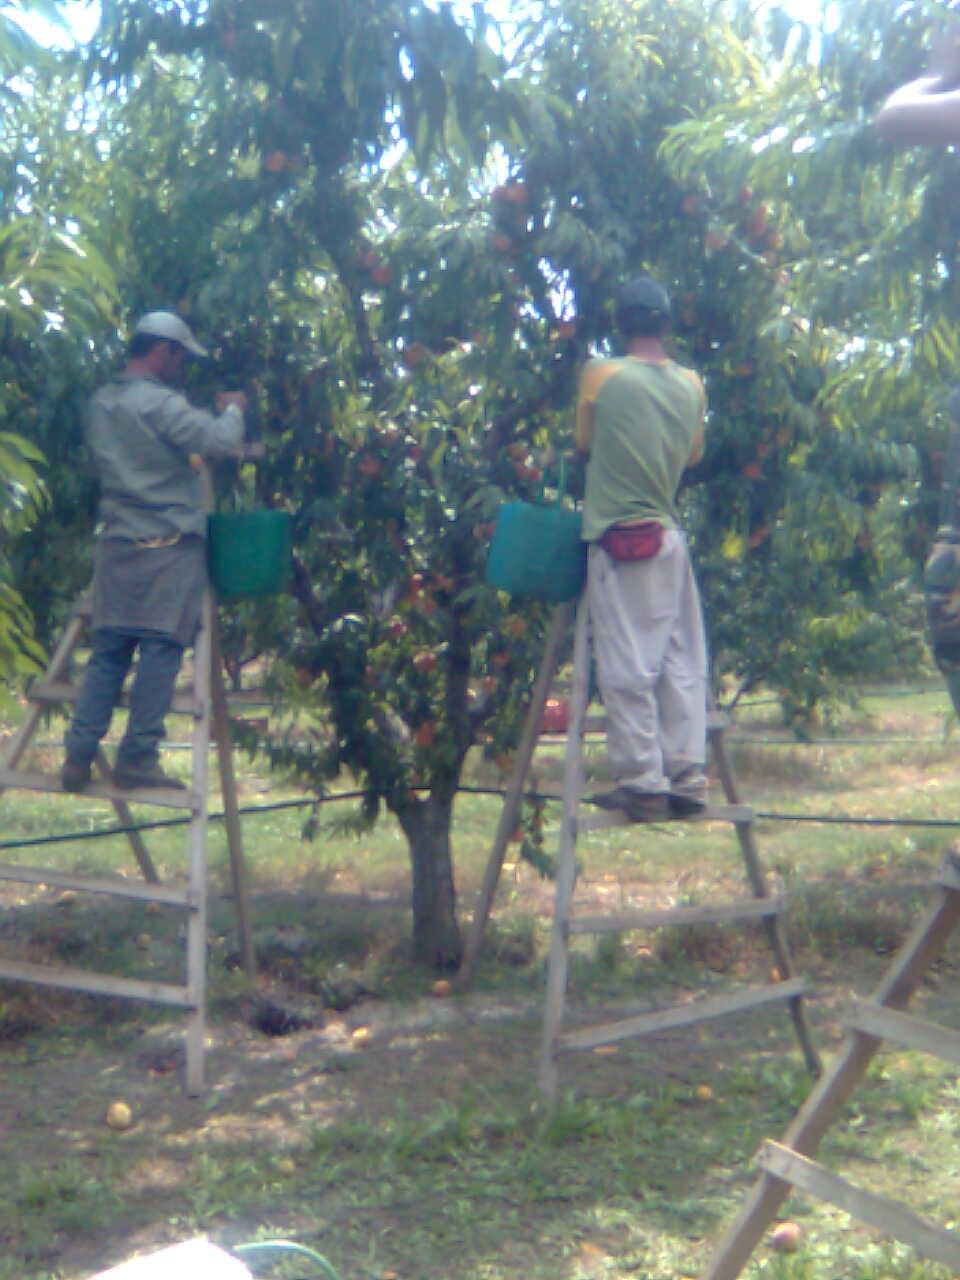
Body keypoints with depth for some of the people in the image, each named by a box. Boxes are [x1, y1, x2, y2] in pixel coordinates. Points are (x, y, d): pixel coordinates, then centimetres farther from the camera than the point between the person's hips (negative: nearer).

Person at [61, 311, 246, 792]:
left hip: (117, 542, 7)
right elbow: (220, 441, -18)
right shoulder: (159, 403, -11)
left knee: (108, 650, 7)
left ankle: (78, 757, 5)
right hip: (169, 546, -7)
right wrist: (232, 409, 1)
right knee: (161, 650, -3)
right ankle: (137, 759, -3)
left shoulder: (101, 404, 14)